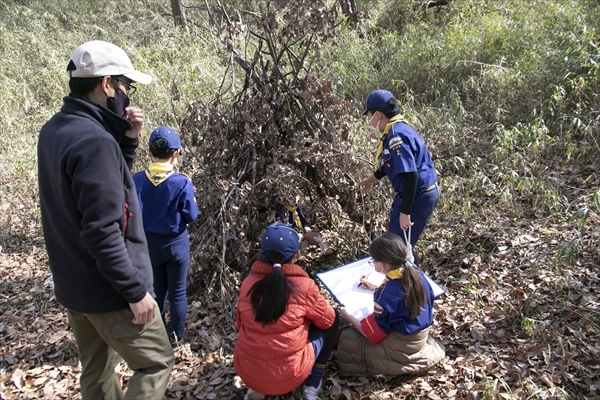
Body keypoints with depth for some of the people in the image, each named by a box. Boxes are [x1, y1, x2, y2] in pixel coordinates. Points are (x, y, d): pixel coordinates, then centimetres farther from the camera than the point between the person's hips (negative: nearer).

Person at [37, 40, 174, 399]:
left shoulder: (55, 130, 5)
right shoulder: (94, 140, -25)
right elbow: (101, 231, -28)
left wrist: (127, 140, -1)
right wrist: (135, 291, -20)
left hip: (74, 287, 9)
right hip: (109, 290, -9)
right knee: (157, 362, 8)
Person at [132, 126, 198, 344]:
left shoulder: (137, 180, -14)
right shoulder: (182, 183, -22)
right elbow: (191, 215, -14)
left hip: (149, 243, 3)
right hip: (176, 243, -2)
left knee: (156, 290, 21)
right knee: (177, 291, 15)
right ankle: (176, 334, 29)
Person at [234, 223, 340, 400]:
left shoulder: (248, 283, -3)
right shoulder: (304, 286, -14)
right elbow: (327, 320, 3)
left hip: (246, 371, 4)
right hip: (289, 375, -4)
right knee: (333, 320, 13)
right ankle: (312, 385, 16)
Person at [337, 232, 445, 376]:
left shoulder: (386, 294, -31)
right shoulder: (416, 273, -11)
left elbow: (372, 333, -20)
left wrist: (348, 317, -6)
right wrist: (376, 289, 13)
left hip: (400, 348, -8)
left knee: (346, 339, 2)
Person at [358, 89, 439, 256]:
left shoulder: (396, 136, -24)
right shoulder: (398, 129, 8)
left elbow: (410, 175, -30)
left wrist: (405, 212, -28)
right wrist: (373, 177, 35)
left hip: (418, 197, -10)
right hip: (422, 194, 10)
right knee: (401, 243, 23)